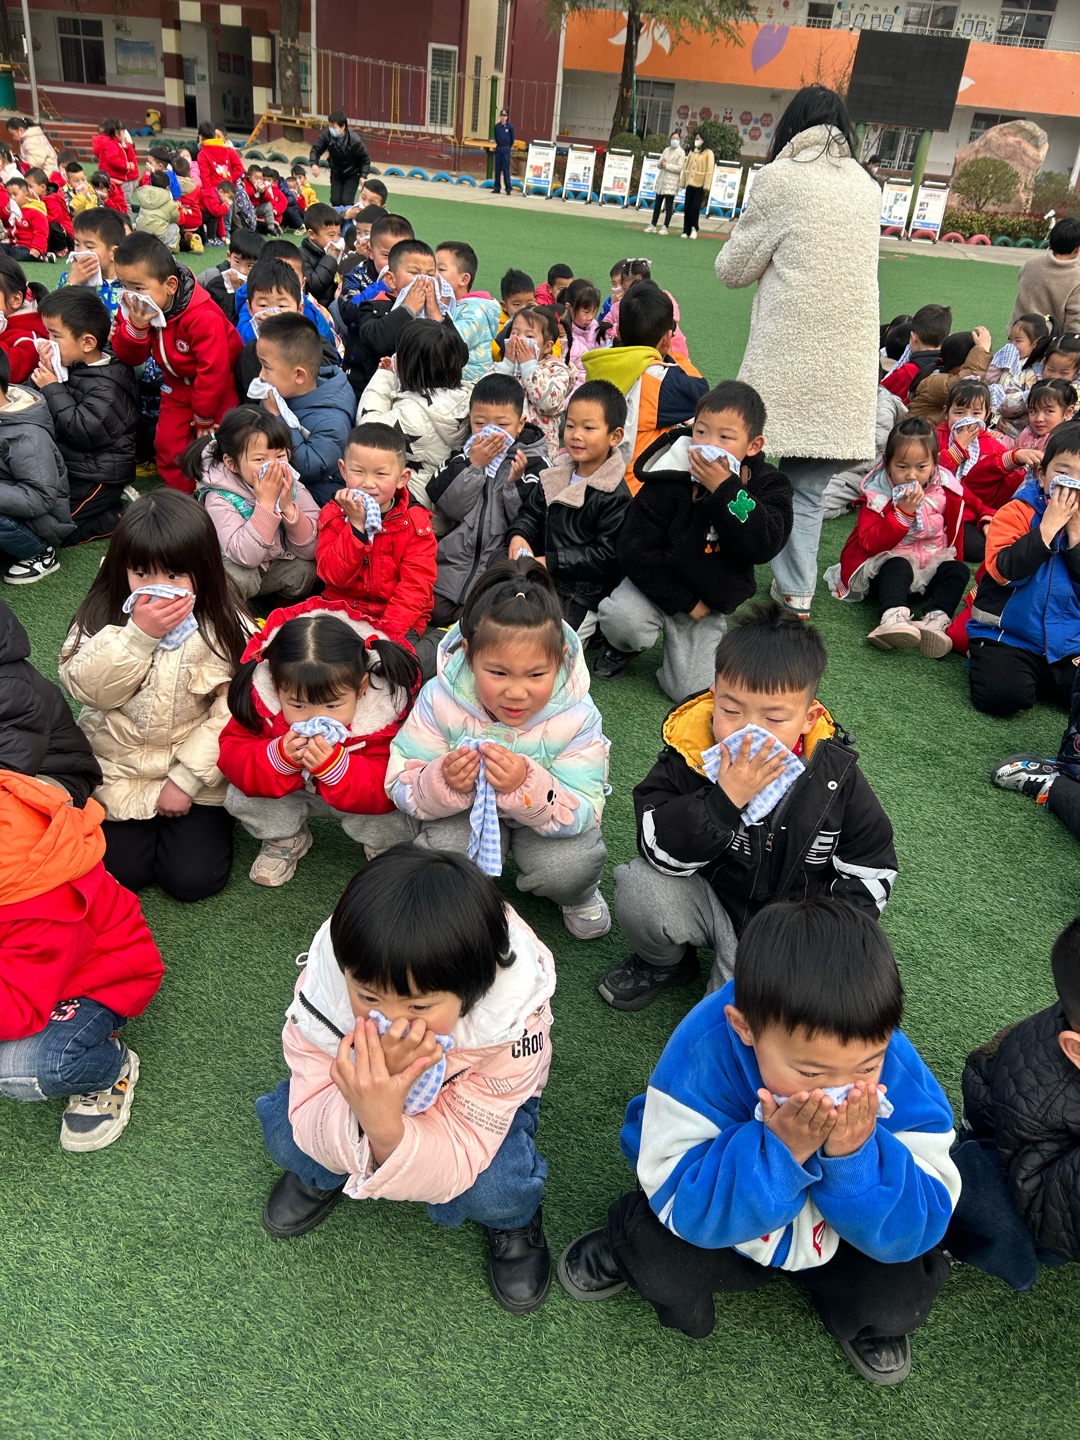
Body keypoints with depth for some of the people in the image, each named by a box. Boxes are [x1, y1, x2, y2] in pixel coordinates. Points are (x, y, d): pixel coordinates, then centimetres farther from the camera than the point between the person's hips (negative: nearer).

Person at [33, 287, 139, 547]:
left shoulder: (105, 386, -20)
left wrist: (52, 388, -20)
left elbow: (83, 431, -28)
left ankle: (119, 515, -2)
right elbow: (42, 408, 10)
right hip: (70, 467, 9)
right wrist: (45, 372, -8)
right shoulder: (73, 368, 6)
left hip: (97, 478, -9)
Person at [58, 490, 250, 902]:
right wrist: (138, 634, -30)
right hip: (120, 768, 2)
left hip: (197, 770, -2)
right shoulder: (105, 612, -8)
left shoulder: (224, 623, -13)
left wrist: (187, 778, -15)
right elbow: (87, 689, -16)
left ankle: (209, 816, 21)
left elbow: (232, 709, -14)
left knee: (193, 877, -7)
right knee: (122, 870, -5)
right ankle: (145, 817, 25)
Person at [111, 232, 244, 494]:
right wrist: (135, 326, -30)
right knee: (168, 442, 4)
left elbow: (214, 371, -28)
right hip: (179, 384, 6)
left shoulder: (203, 317, -34)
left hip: (219, 385, -6)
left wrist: (204, 416, -18)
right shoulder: (134, 308, -12)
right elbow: (128, 358, -10)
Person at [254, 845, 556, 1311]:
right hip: (373, 1082, 2)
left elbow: (455, 1168, -33)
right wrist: (363, 1106, -49)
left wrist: (386, 1126, -54)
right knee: (285, 1131, -23)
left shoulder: (512, 1018, -39)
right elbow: (308, 1118, -27)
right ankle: (323, 1174, 13)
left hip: (470, 1094, -2)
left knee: (493, 1192, -29)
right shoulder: (326, 978, -34)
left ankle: (513, 1217, 8)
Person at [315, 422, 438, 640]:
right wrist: (356, 525, -19)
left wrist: (390, 629, -25)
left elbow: (416, 585, -12)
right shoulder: (333, 514, 2)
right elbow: (334, 575, -10)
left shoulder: (416, 522, -4)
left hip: (400, 619, -2)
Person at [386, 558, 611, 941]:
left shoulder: (576, 715, -26)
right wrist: (443, 783, -40)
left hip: (547, 818, 0)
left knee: (568, 868, -29)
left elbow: (584, 814, -26)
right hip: (463, 811, 1)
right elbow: (401, 787, -16)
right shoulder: (440, 700, -24)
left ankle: (579, 896, 11)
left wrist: (528, 786, -46)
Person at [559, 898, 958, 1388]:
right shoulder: (706, 1050, -33)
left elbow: (919, 1227, -22)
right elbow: (680, 1204, -28)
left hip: (842, 1230, 2)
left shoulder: (897, 1069, -27)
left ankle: (851, 1310, 15)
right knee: (663, 1262, -25)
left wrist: (855, 1156, -42)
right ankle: (632, 1247, 11)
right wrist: (778, 1149, -43)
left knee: (903, 1296, -20)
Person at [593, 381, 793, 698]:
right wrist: (683, 601, -16)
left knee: (692, 690, -7)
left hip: (711, 603, 2)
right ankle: (624, 648, 7)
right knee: (620, 618, -33)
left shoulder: (766, 486, -10)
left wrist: (726, 491, -33)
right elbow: (634, 551, -17)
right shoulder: (669, 482, -18)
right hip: (660, 587, -2)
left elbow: (764, 546, -26)